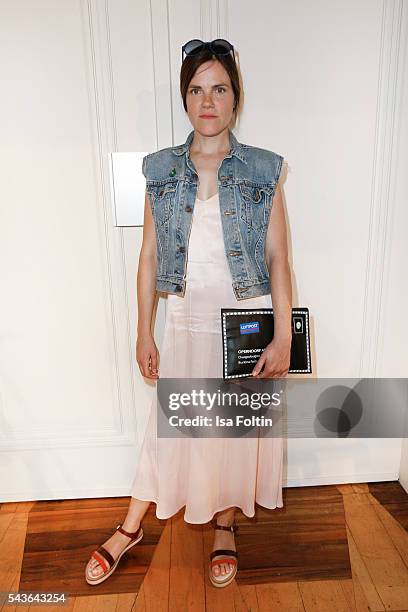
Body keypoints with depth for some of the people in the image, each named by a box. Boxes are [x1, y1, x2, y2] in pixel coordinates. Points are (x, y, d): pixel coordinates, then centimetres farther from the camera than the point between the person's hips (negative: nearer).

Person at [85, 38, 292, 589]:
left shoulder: (264, 170, -2)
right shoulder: (161, 171, 2)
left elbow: (277, 258, -4)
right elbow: (149, 256, 2)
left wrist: (282, 337, -9)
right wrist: (145, 333, 1)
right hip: (184, 322, 1)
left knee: (237, 427, 14)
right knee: (170, 426, 14)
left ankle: (225, 527, 43)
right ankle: (130, 529, 40)